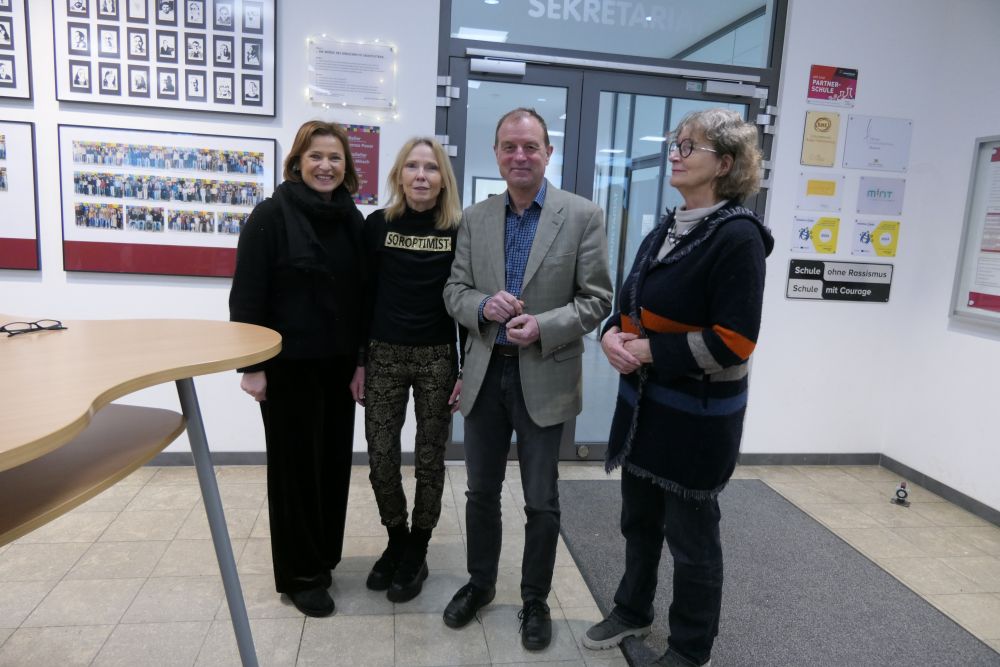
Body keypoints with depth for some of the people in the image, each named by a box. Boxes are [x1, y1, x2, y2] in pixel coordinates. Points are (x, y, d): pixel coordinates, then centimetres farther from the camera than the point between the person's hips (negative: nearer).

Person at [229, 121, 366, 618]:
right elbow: (246, 297, -10)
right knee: (295, 464, 6)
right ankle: (299, 573, 22)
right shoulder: (272, 215, -8)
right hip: (288, 364, -5)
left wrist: (363, 358, 6)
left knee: (334, 461, 13)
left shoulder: (353, 220, 6)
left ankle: (324, 556, 33)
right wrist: (251, 365, -14)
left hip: (338, 364, 5)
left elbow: (361, 295, 9)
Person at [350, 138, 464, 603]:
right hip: (384, 355, 1)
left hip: (438, 358, -1)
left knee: (429, 460, 8)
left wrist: (466, 369, -4)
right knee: (381, 459, 6)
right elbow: (364, 296, 3)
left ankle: (417, 552, 27)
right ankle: (396, 540, 31)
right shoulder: (378, 225, 1)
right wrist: (357, 361, 1)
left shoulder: (460, 230, -2)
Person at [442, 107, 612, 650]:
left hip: (544, 378, -3)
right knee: (481, 492, 17)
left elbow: (597, 299, -6)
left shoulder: (583, 216, -5)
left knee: (541, 501, 10)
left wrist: (543, 326, -21)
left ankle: (535, 600, 32)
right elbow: (454, 291, 6)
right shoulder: (474, 219, 5)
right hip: (484, 373, 3)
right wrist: (482, 306, -16)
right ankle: (480, 583, 39)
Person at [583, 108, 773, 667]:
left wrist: (648, 351, -20)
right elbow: (633, 305, 15)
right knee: (639, 520, 22)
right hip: (644, 403, 8)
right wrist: (614, 335, -7)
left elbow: (733, 342, -22)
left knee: (691, 535, 10)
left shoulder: (737, 235, -17)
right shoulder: (666, 231, 9)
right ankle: (633, 611, 45)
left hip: (698, 414, -8)